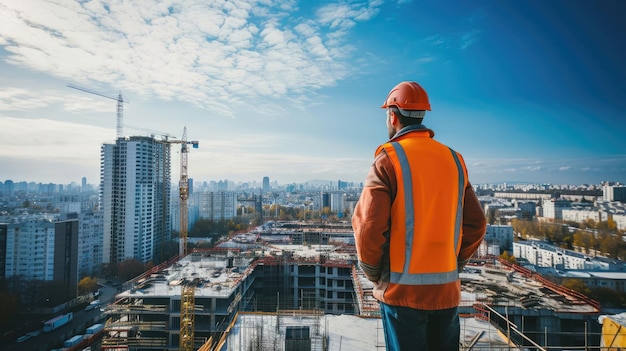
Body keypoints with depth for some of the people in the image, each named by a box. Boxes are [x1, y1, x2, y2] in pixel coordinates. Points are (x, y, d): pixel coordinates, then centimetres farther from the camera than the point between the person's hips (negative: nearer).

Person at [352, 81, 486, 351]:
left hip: (403, 290, -5)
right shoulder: (454, 159, 5)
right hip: (448, 290, 5)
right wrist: (453, 265, 14)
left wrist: (374, 273, -3)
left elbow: (368, 226, -19)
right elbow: (476, 224, 6)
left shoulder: (389, 159, -12)